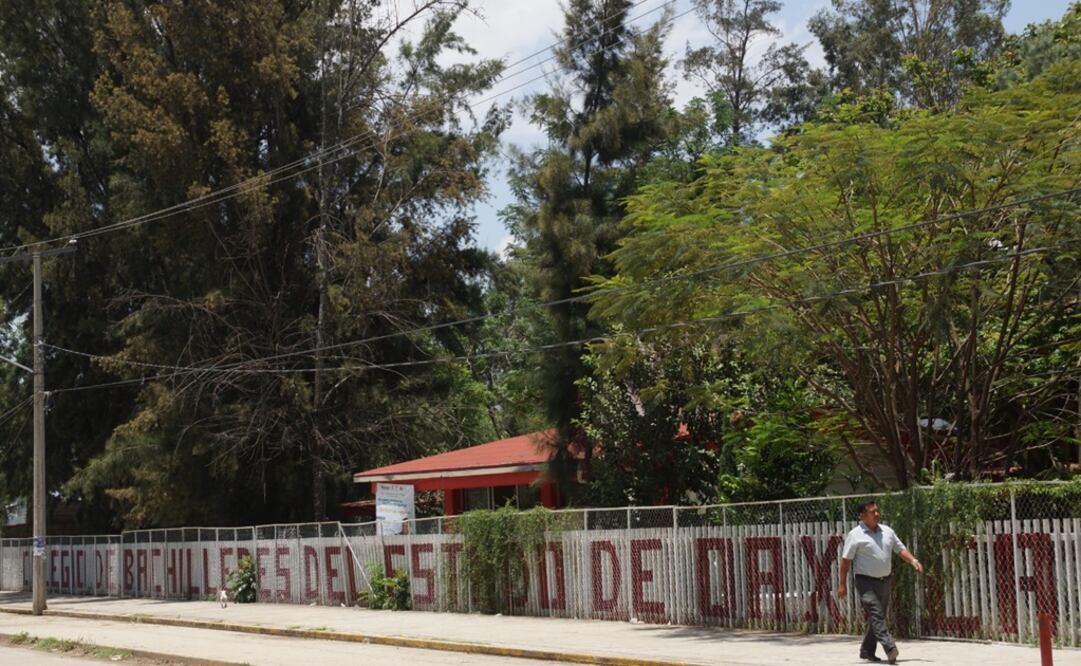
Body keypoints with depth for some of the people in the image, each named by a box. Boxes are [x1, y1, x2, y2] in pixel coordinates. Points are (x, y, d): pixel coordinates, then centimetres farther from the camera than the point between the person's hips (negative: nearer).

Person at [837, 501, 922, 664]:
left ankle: (867, 651, 22)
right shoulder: (855, 535, -8)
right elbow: (846, 560, -7)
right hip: (866, 582, -7)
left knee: (878, 617, 11)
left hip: (884, 582, 7)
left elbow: (900, 549, 14)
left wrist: (913, 561, -6)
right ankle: (890, 648, -29)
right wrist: (842, 584, -9)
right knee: (876, 615, -17)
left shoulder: (887, 531, 10)